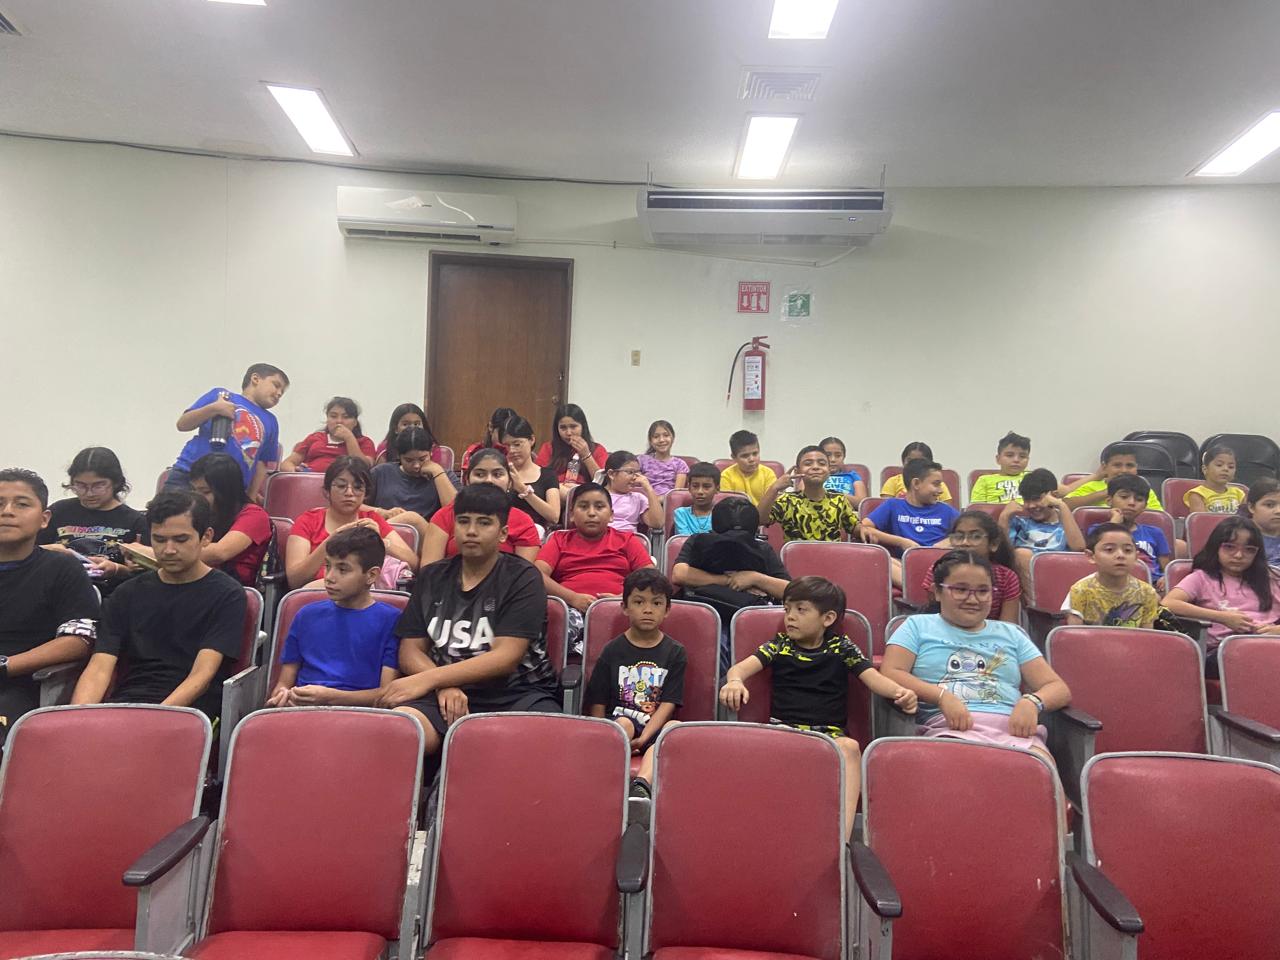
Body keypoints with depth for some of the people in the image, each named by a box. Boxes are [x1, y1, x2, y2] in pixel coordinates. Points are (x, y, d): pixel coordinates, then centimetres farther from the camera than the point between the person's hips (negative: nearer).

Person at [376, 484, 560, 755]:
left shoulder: (522, 578, 0)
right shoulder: (431, 578, 14)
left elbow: (505, 658, -9)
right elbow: (411, 650, 11)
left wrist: (426, 679, -13)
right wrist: (443, 686, -11)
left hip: (516, 693, -2)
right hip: (450, 693, 3)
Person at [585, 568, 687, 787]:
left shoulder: (675, 653, 8)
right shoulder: (612, 650, 8)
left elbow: (668, 704, -2)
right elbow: (597, 704, 6)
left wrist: (643, 738, -17)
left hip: (656, 727, 0)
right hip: (616, 722, 0)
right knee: (624, 723, -33)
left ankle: (641, 784, -53)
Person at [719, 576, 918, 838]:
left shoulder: (841, 647, 12)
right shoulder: (779, 646, 12)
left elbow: (873, 678, 1)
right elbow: (742, 666, -2)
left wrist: (901, 692, -22)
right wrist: (735, 681, -28)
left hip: (830, 733, 0)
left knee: (849, 746, -35)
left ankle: (841, 838, -42)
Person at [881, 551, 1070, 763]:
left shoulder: (1012, 634, 27)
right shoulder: (918, 626, 19)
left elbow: (1059, 689, 21)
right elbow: (889, 674, 4)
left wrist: (1032, 702, -3)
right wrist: (942, 696, -12)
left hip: (1014, 729, 3)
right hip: (950, 728, -3)